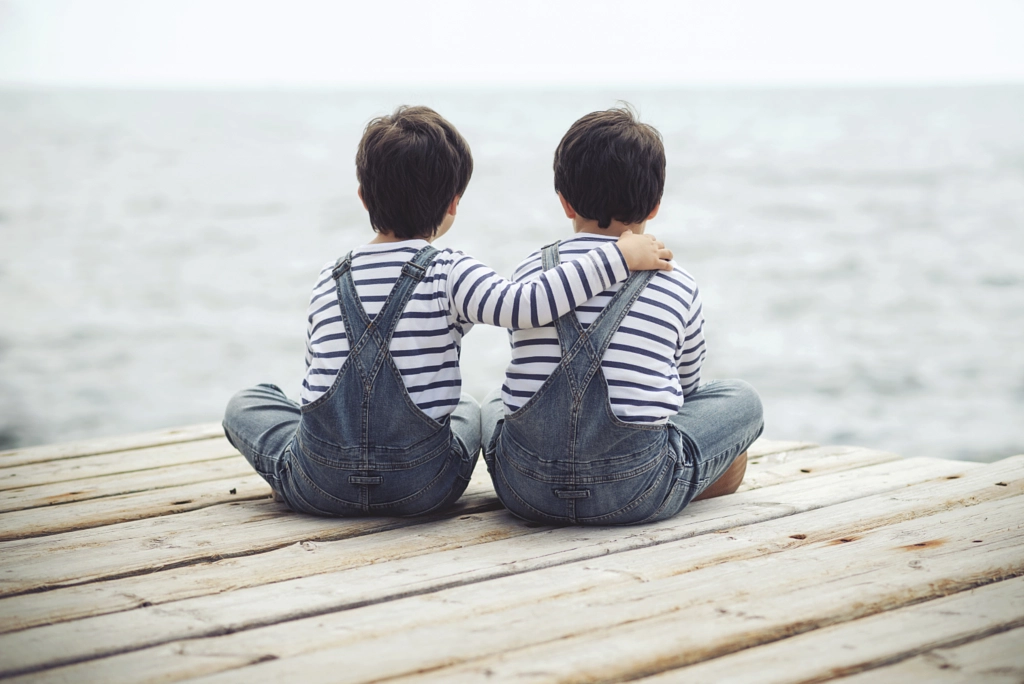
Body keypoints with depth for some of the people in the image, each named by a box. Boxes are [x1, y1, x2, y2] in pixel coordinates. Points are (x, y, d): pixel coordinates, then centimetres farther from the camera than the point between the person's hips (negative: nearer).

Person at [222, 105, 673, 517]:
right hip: (420, 490, -1)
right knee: (470, 410, 33)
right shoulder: (450, 275, -8)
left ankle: (291, 476, 6)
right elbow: (524, 307, -25)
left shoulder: (329, 280, 7)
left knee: (246, 403, 28)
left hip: (322, 486, 1)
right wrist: (619, 257, -20)